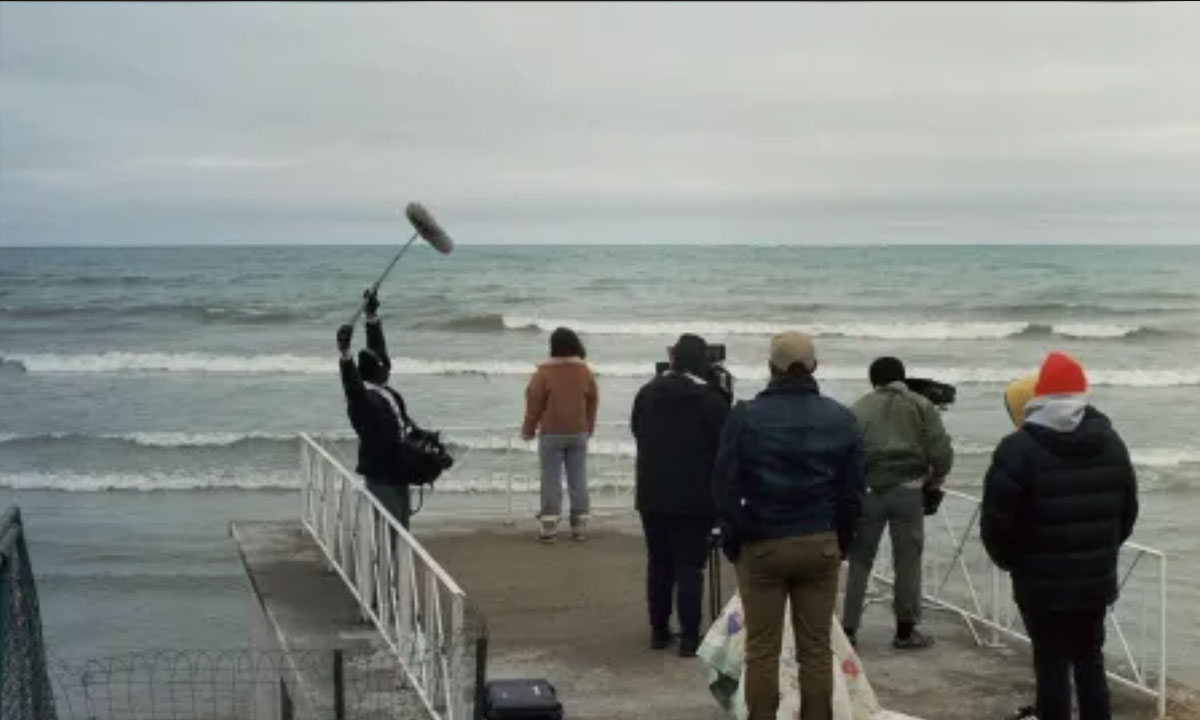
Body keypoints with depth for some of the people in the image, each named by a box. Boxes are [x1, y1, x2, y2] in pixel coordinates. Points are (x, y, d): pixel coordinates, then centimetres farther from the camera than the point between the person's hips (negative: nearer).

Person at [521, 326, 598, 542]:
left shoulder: (544, 373, -12)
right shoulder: (585, 372, -1)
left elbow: (534, 403, -7)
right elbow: (593, 403, 8)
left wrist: (528, 429, 7)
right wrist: (589, 429, 21)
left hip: (551, 434, -3)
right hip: (578, 433, 3)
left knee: (551, 479, 2)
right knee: (578, 478, 8)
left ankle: (549, 525, 1)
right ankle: (580, 525, 11)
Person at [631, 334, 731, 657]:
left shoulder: (646, 393, 4)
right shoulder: (710, 399, -13)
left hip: (652, 495, 5)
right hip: (694, 498, -5)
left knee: (658, 564, 13)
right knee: (690, 567, -1)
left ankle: (659, 630, 19)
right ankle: (689, 636, 0)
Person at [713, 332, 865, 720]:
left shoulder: (745, 416, -6)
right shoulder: (841, 419, 2)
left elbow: (725, 488, -5)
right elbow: (852, 492, 5)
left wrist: (734, 542, 5)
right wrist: (841, 542, 15)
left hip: (762, 545, -2)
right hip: (820, 545, 2)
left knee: (762, 650, 4)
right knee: (816, 648, 8)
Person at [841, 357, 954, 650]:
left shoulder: (858, 409, 7)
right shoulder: (921, 406, 6)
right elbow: (942, 451, -2)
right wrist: (933, 480, 14)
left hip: (868, 490, 1)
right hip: (908, 490, -1)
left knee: (860, 561, 9)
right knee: (908, 560, 9)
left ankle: (849, 629, 9)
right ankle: (906, 631, 13)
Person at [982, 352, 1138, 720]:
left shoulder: (1019, 449, -14)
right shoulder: (1110, 441, 6)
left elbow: (997, 521, -14)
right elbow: (1128, 510, 13)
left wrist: (1010, 561, 5)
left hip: (1042, 581, -5)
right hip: (1096, 579, 5)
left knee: (1051, 663, 2)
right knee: (1089, 658, 17)